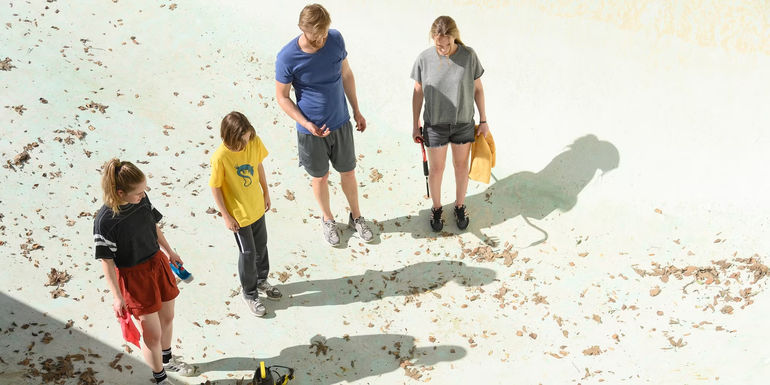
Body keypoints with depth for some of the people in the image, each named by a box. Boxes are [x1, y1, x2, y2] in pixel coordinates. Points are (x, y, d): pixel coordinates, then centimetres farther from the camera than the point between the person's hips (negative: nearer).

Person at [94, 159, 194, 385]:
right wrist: (117, 296, -15)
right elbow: (107, 261, -19)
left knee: (167, 318, 24)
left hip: (158, 263, 7)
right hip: (134, 277, -6)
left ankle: (167, 359, 51)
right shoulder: (105, 220, -27)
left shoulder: (142, 199, -10)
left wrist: (169, 251, 19)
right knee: (153, 334, 6)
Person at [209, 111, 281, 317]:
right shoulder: (220, 158, -29)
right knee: (248, 253, 8)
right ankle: (249, 294, 30)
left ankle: (261, 280, 48)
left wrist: (266, 192, 11)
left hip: (257, 207, 5)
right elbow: (215, 188, -18)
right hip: (238, 214, -5)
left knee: (261, 245, 23)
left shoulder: (255, 142, -15)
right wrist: (226, 217, -13)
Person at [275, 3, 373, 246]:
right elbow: (282, 97, -11)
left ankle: (356, 217, 41)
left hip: (341, 123, 3)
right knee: (320, 177, 17)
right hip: (311, 130, -3)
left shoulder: (336, 39, -13)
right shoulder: (287, 58, -23)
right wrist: (306, 124, -22)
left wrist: (356, 110, 8)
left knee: (348, 172, 18)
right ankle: (328, 219, 42)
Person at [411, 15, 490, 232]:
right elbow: (418, 92, -3)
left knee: (461, 166, 16)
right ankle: (436, 208, 36)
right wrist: (415, 125, 2)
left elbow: (478, 89, -1)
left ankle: (460, 206, 39)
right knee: (436, 169, 12)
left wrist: (483, 120, 3)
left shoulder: (469, 56, -13)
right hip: (435, 124, -1)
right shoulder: (424, 59, -14)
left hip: (464, 123, 1)